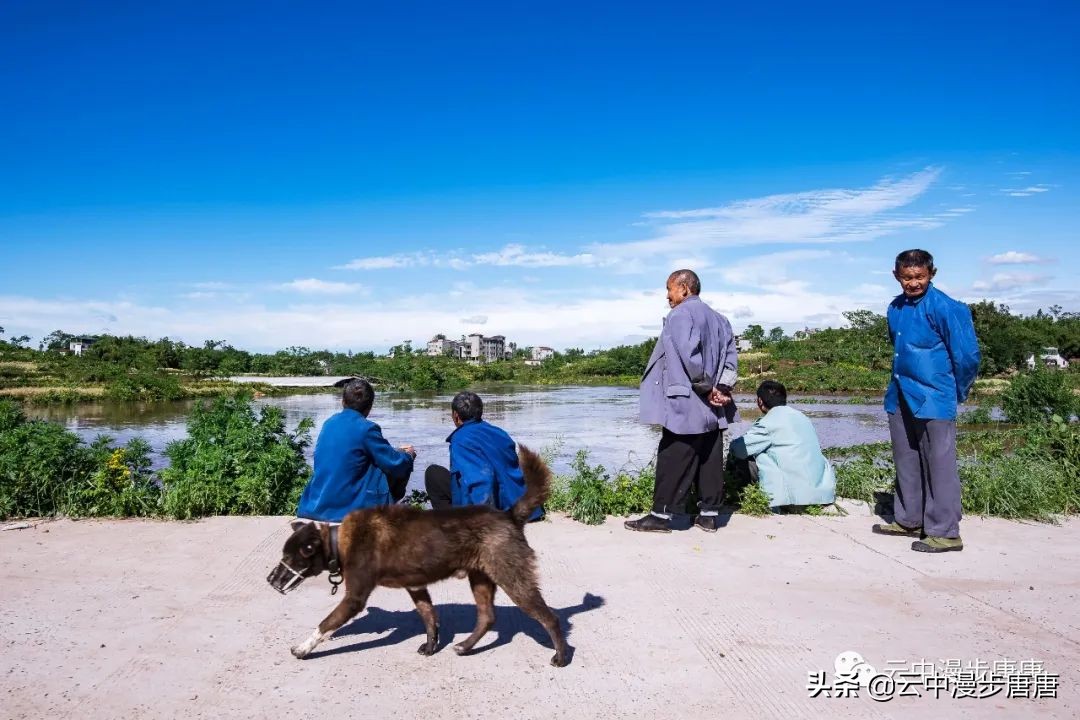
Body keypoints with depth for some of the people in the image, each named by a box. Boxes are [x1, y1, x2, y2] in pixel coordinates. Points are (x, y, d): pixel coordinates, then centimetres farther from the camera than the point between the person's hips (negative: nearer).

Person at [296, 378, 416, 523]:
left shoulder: (329, 423, 8)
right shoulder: (366, 428, -13)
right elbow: (394, 464, -9)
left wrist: (396, 451, 27)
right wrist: (408, 455, 14)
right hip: (347, 508, -7)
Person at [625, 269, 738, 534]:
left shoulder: (680, 315, -9)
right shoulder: (718, 318, 17)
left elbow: (689, 356, -20)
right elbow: (731, 356, 9)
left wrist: (706, 389, -10)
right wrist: (721, 389, -1)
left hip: (686, 405, -8)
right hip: (713, 410, 8)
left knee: (674, 461, -4)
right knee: (710, 460, 9)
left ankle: (661, 515, 1)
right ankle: (708, 514, 14)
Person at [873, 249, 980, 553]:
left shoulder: (944, 308, -14)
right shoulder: (896, 308, 8)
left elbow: (967, 355, -11)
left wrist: (957, 392, -1)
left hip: (934, 400, -8)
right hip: (901, 399, 8)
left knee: (939, 466, -1)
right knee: (906, 464, 16)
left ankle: (945, 532, 7)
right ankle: (908, 520, 29)